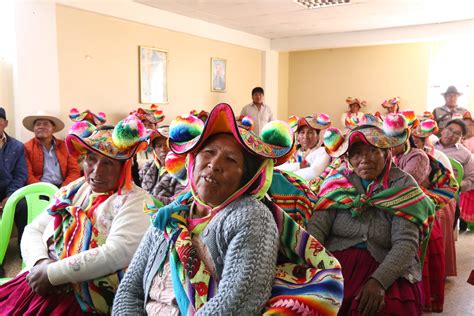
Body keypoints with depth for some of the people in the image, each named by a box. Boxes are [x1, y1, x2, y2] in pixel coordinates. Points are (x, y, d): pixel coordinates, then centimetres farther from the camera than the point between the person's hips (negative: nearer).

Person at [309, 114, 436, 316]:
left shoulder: (402, 185, 1)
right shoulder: (337, 181, 5)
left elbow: (406, 243, -10)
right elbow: (317, 227, -5)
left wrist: (378, 281, -25)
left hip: (385, 270, 0)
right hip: (335, 263, 1)